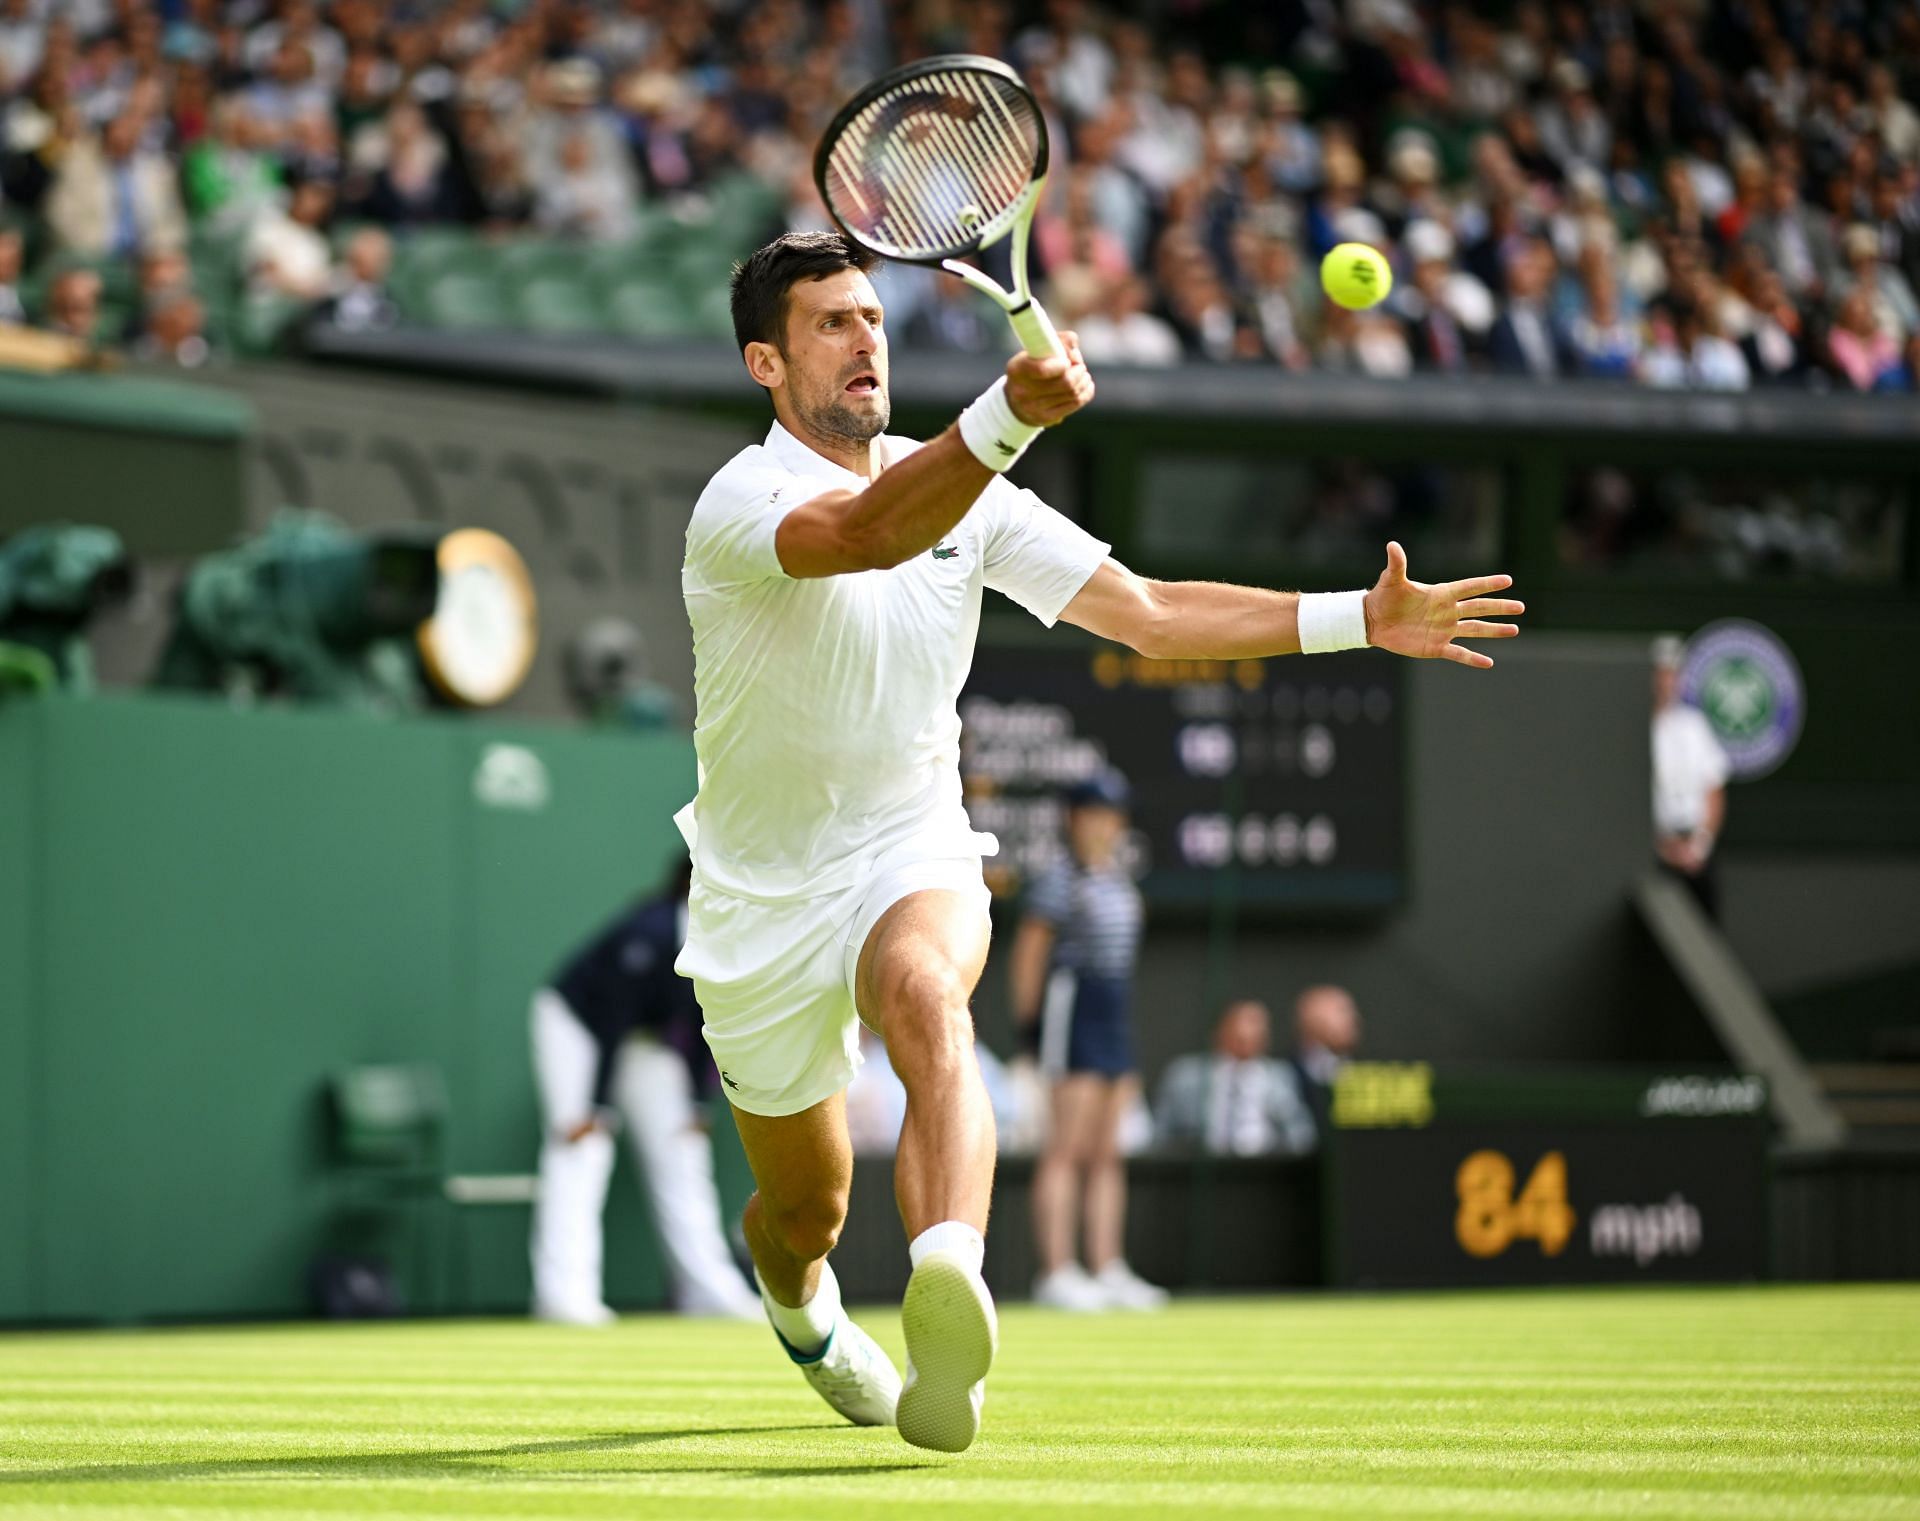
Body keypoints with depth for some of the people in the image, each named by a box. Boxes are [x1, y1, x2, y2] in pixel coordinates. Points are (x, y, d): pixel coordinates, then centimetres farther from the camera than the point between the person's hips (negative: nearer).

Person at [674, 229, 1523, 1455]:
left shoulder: (961, 487, 1)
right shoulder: (741, 503, -18)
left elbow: (1147, 612, 2)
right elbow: (865, 535, -42)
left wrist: (1361, 617, -7)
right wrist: (1009, 415, -58)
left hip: (912, 852, 2)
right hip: (765, 892, -2)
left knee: (924, 999, -36)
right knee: (805, 1206, 12)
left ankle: (950, 1282, -61)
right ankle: (804, 1314, 51)